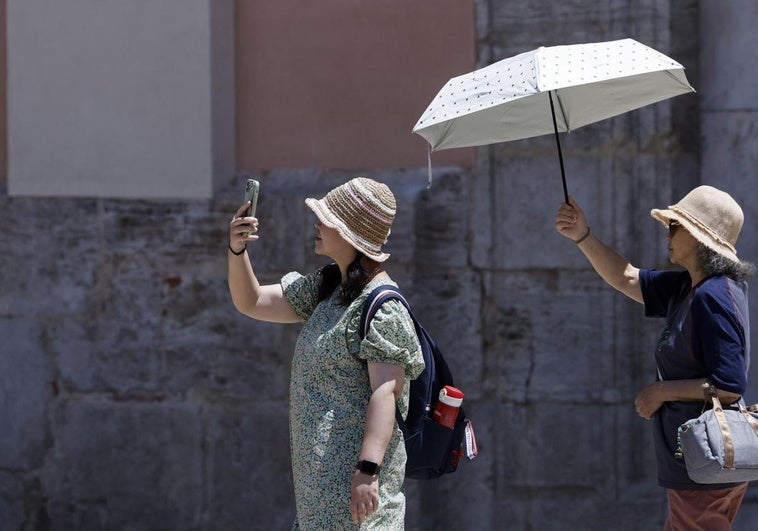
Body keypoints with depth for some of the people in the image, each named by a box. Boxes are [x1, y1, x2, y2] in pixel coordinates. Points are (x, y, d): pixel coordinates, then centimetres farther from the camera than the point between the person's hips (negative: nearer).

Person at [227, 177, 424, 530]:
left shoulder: (382, 305, -15)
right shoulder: (326, 287, 14)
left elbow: (386, 391, -24)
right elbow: (251, 303, 19)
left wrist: (367, 469, -32)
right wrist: (237, 249, 1)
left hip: (353, 468, -9)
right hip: (320, 470, 9)